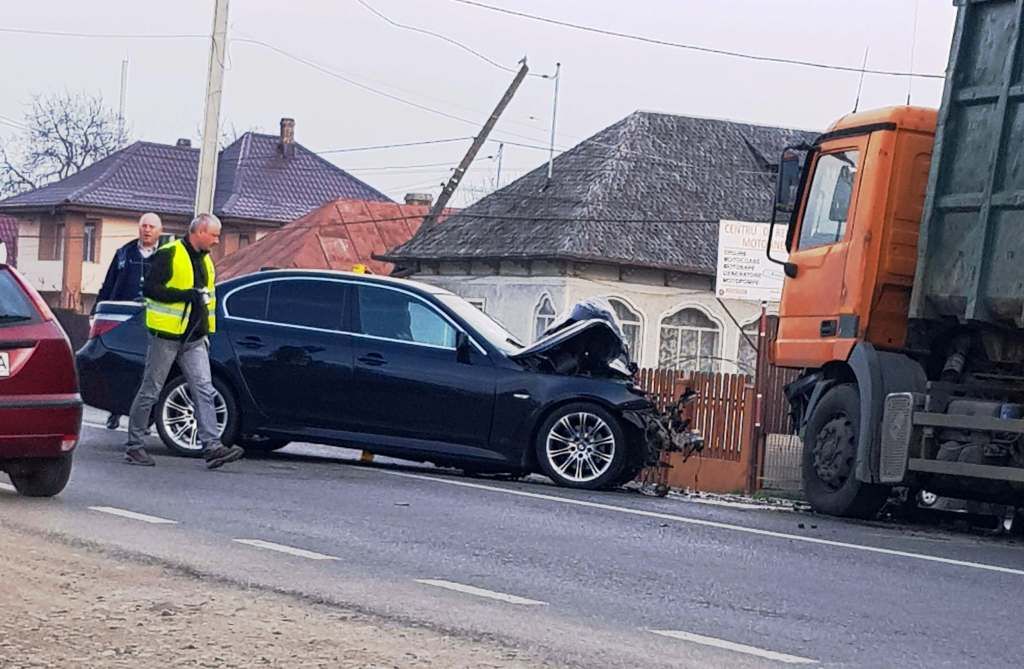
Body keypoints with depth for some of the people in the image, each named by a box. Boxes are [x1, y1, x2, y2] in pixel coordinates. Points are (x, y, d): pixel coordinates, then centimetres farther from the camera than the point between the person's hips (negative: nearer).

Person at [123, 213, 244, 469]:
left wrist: (206, 331, 21)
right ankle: (133, 445, 10)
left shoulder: (205, 260, 16)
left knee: (204, 390, -4)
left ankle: (212, 447, -9)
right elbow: (149, 288, -17)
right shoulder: (169, 255, -10)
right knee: (151, 390, 1)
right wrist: (187, 295, -22)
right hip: (166, 335, -7)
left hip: (194, 339, 7)